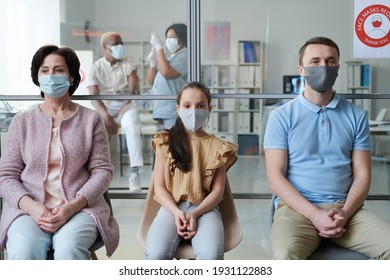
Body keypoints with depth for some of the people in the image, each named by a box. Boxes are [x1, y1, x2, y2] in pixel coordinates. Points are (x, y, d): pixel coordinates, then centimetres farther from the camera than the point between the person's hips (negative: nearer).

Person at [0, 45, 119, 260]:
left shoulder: (90, 119, 10)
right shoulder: (22, 121, 12)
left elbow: (102, 170, 4)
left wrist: (73, 206, -13)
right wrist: (33, 207, -12)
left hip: (80, 208, -1)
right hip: (28, 209, 1)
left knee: (69, 251, -34)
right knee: (24, 254, -31)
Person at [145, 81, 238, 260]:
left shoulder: (217, 147, 11)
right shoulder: (166, 142, 10)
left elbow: (218, 191, 4)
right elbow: (159, 187, 5)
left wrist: (195, 214, -13)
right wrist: (176, 212, -13)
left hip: (204, 208, 0)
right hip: (172, 207, 0)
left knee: (211, 255, -32)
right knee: (156, 254, -31)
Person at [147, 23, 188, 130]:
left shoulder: (185, 55, -5)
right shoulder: (171, 58, 22)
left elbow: (166, 72, -21)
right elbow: (151, 81, 21)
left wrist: (159, 47, -12)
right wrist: (153, 63, 3)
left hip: (175, 113, -10)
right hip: (163, 111, 10)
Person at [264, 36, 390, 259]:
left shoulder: (356, 116, 11)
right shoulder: (282, 116, 3)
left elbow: (362, 174, 7)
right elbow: (275, 176, -3)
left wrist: (344, 213, -11)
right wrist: (314, 214, -15)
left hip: (345, 208, 3)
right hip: (297, 208, -2)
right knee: (285, 255, -34)